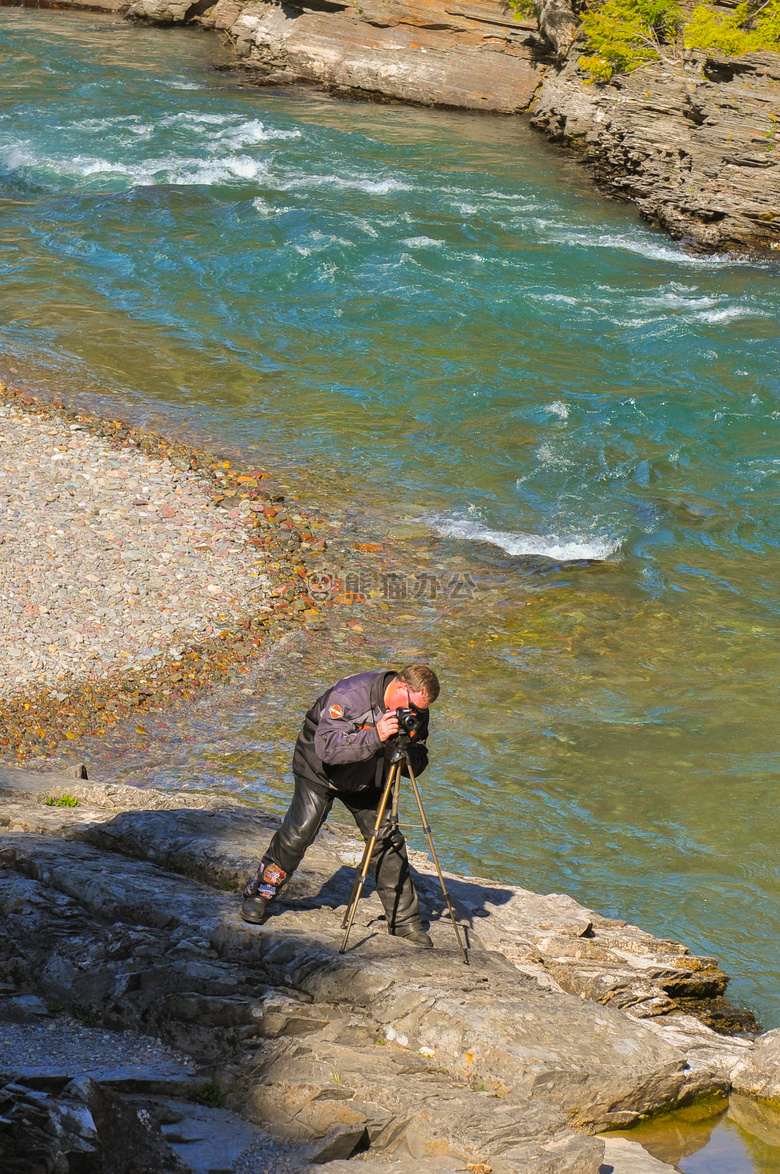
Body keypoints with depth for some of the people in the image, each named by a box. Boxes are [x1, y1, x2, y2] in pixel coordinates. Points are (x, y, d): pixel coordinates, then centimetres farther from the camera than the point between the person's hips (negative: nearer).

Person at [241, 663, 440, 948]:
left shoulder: (416, 713, -14)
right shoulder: (349, 694, -33)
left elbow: (418, 765, -9)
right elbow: (328, 748, -40)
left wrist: (406, 755, -32)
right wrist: (375, 737, -50)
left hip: (367, 780, 5)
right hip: (320, 771, -5)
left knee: (388, 840, -3)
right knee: (298, 832, -13)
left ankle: (405, 921, 5)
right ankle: (259, 894, 8)